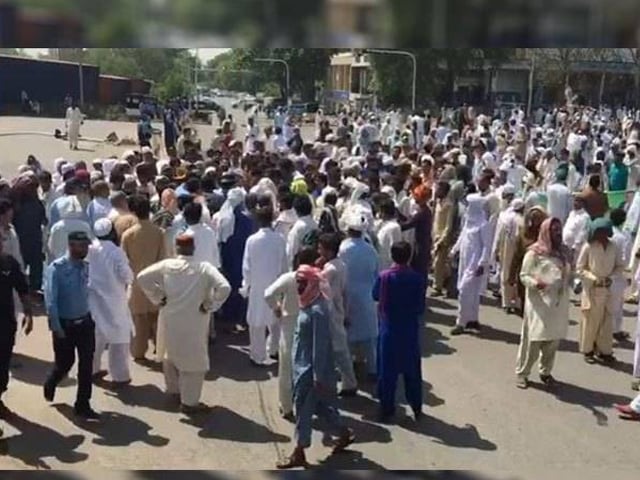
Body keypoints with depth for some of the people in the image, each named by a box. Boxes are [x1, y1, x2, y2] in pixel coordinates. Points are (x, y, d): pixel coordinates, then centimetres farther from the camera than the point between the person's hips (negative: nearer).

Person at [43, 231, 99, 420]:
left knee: (86, 364, 3)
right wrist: (56, 327, -19)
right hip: (65, 324, -4)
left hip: (85, 322, 4)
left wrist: (88, 315, 8)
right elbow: (50, 300, -18)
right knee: (65, 363, 10)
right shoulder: (57, 268, -18)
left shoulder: (86, 266, -1)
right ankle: (50, 385, 44)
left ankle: (83, 405, 15)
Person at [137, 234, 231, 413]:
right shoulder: (204, 267, -11)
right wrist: (209, 306, -10)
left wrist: (158, 298, 2)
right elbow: (224, 287, -22)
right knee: (194, 361, 10)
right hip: (193, 323, -4)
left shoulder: (166, 265, -4)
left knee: (172, 354, 26)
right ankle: (189, 402, 17)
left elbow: (142, 277, -4)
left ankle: (174, 390, 42)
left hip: (170, 320, 4)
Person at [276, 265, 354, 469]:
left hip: (311, 368, -9)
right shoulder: (308, 304, 6)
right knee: (320, 405, 19)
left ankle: (299, 454, 15)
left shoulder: (317, 310, -23)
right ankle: (344, 434, 35)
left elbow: (320, 345, -23)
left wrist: (319, 377, -21)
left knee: (303, 408, 2)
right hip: (302, 364, 9)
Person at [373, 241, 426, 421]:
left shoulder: (384, 276, -12)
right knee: (412, 369, 13)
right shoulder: (417, 278, -11)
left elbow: (375, 296, 5)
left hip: (389, 329, 0)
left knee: (387, 369, 9)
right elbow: (421, 307, -6)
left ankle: (387, 409, 14)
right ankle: (416, 408, 21)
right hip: (410, 330, 1)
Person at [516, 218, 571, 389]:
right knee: (533, 339, -3)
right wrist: (535, 283, -26)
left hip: (559, 304, 6)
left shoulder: (563, 251, 11)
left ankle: (546, 372, 25)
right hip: (539, 303, -6)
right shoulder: (534, 252, -8)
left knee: (553, 340, 9)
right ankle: (522, 373, 11)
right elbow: (523, 275, -8)